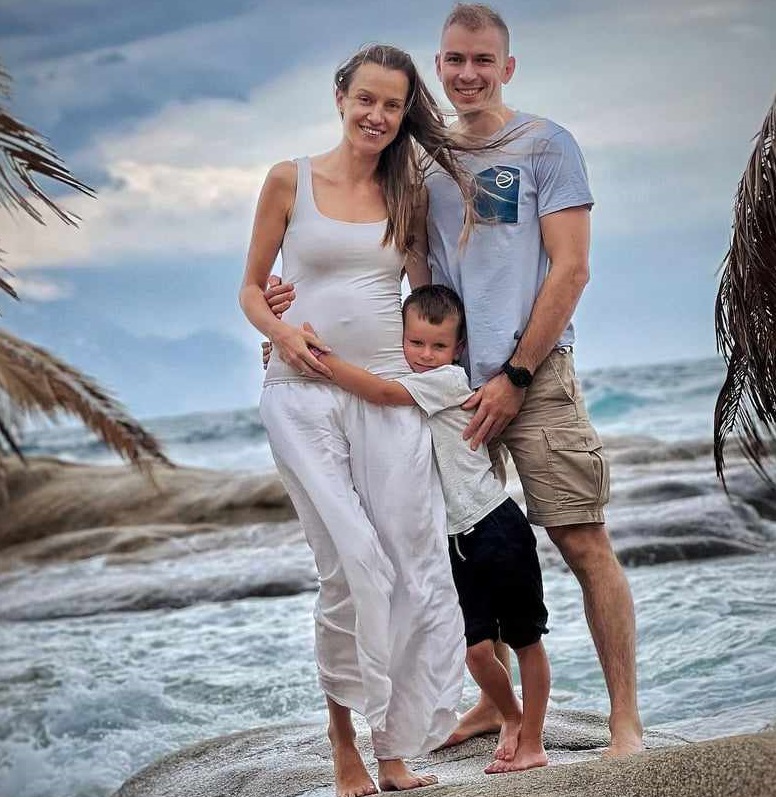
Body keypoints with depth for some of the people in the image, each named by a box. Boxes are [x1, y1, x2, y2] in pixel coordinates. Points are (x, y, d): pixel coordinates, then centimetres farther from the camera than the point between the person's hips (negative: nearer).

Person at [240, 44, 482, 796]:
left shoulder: (406, 195, 11)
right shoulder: (291, 180, 3)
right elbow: (251, 287, 8)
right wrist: (279, 331, -12)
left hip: (389, 395, 3)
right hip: (305, 393, -3)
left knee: (412, 570, -2)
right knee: (354, 562, -12)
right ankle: (342, 734, 7)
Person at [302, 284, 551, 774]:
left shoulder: (451, 379, -11)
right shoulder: (408, 390, 9)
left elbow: (383, 393, -25)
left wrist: (322, 359, -25)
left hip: (497, 526, -6)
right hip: (455, 538, 6)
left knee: (523, 638, 4)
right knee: (476, 648, 2)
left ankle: (532, 742, 13)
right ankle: (511, 720, 26)